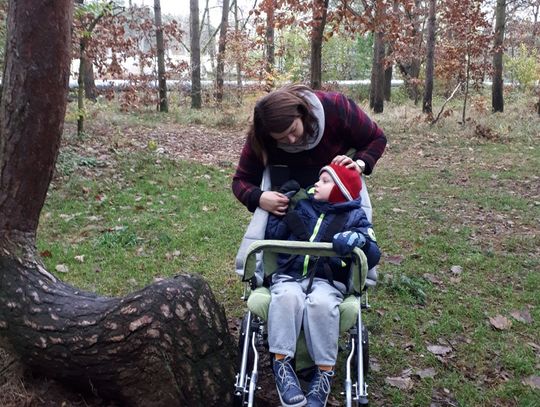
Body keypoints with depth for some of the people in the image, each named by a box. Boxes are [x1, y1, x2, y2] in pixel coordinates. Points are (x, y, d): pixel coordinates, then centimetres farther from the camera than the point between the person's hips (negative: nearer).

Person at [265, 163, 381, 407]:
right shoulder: (301, 206, 20)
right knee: (287, 297, -34)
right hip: (289, 276, 2)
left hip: (327, 281, -2)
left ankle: (324, 373, -25)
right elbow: (272, 237, 15)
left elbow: (373, 257, 0)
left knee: (321, 303, -36)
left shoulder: (354, 217, 12)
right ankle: (282, 364, -27)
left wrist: (360, 238, -20)